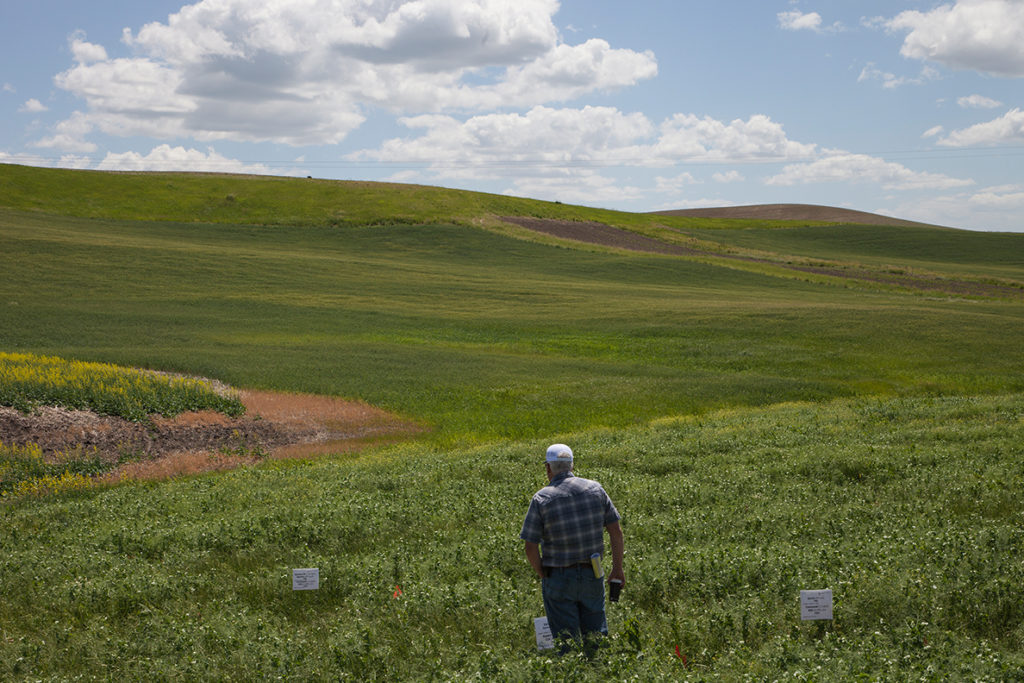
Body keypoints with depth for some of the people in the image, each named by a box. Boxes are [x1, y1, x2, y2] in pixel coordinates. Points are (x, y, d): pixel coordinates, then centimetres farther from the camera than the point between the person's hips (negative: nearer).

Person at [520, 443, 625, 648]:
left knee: (567, 640, 4)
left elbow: (531, 547, -11)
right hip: (592, 576, 3)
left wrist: (543, 575, 4)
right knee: (597, 635, 16)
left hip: (558, 578, -3)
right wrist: (617, 568, 10)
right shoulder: (595, 489, 0)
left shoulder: (541, 499, -10)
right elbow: (616, 531, 2)